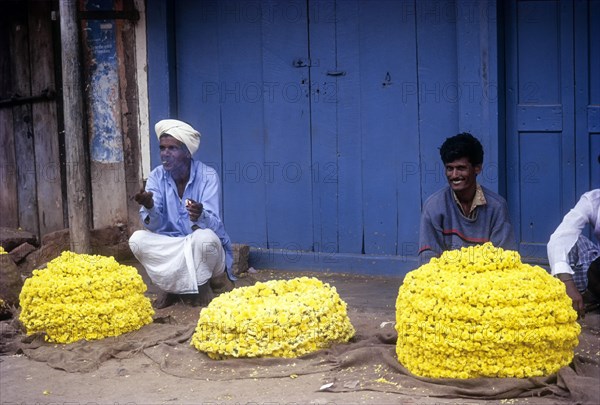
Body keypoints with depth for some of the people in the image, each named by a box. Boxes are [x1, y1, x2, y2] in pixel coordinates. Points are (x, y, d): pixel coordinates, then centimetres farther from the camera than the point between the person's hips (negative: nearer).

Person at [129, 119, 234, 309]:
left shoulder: (207, 176, -14)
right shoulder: (156, 177, -5)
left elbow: (213, 225, -24)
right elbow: (154, 225, -15)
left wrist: (200, 216, -48)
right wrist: (149, 207, -38)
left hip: (206, 249, -3)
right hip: (171, 247, 3)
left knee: (204, 237, -35)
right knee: (137, 239, -22)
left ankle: (178, 285, -9)